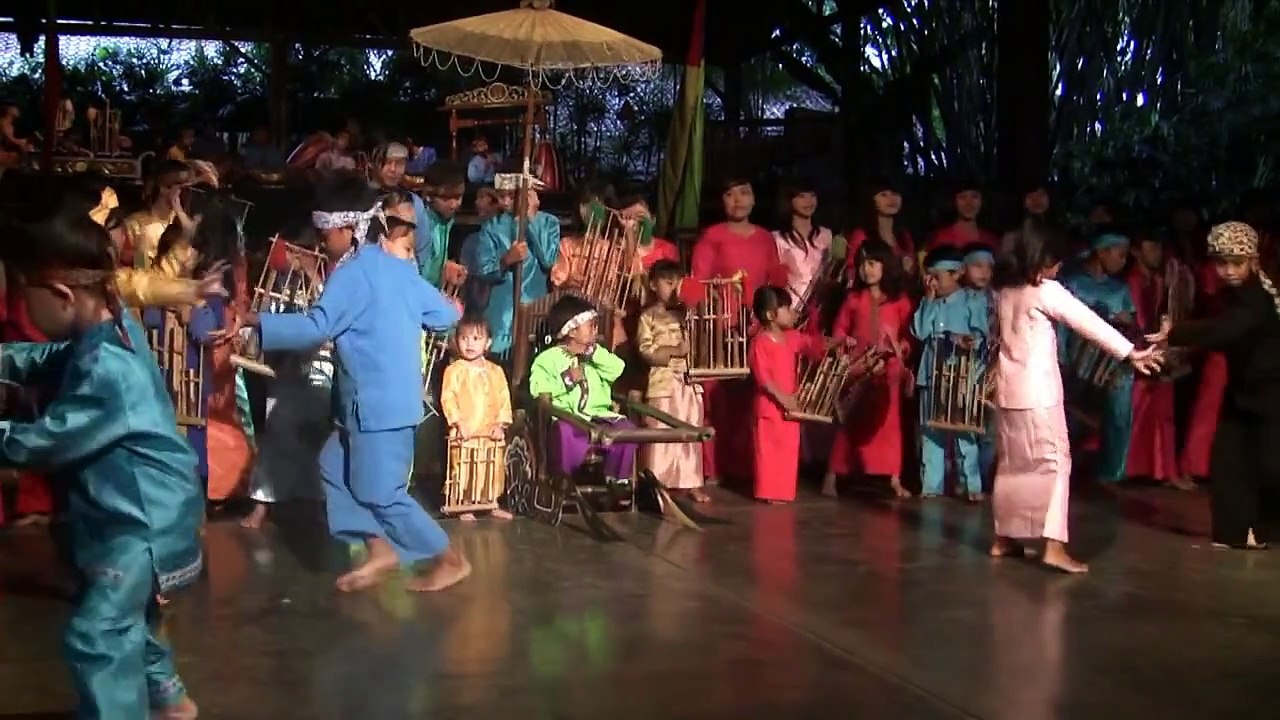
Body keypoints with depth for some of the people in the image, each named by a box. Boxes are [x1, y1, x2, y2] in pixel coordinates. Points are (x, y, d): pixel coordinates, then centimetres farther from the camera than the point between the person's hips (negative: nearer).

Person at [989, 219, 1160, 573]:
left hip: (1008, 388, 7)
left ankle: (1003, 538, 20)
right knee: (1054, 462, -4)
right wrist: (1130, 352, -8)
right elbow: (1089, 322, -11)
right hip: (1038, 390, -7)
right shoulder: (1046, 290, -11)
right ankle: (1053, 545, -10)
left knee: (1011, 464, 14)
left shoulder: (1004, 290, 9)